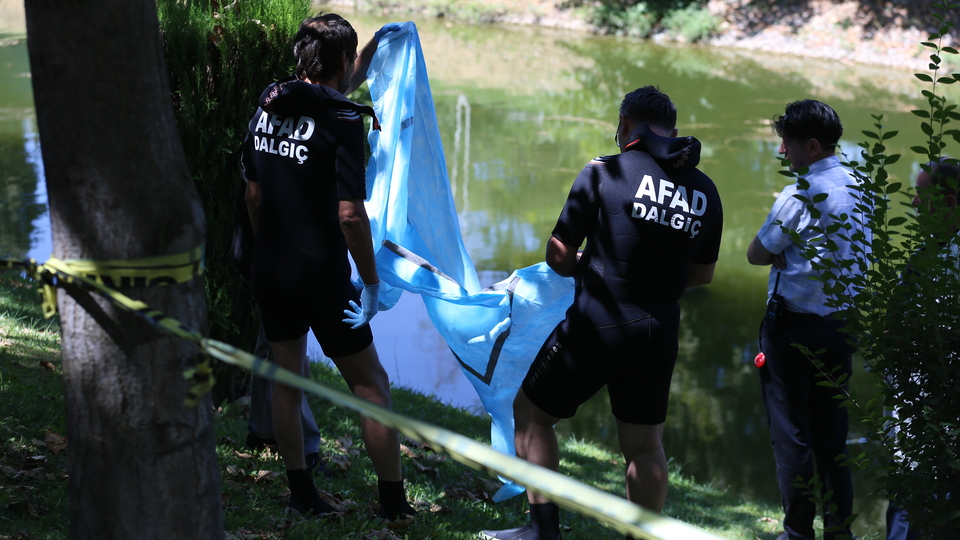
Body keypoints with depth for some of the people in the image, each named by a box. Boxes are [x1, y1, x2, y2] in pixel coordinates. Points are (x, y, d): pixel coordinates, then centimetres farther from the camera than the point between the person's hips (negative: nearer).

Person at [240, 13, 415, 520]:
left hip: (269, 272, 6)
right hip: (321, 278, -6)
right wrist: (371, 284, -12)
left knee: (287, 382, 18)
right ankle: (393, 502, 11)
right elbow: (350, 215, -23)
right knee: (370, 384, 7)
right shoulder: (342, 121, -17)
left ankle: (301, 495, 26)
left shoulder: (266, 109, 3)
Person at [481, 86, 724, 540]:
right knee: (644, 447, 15)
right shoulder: (705, 191, 5)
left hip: (596, 328, -4)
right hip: (659, 335, 4)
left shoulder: (604, 173, -8)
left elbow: (558, 256, -6)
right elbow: (703, 274, 15)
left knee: (531, 413, 13)